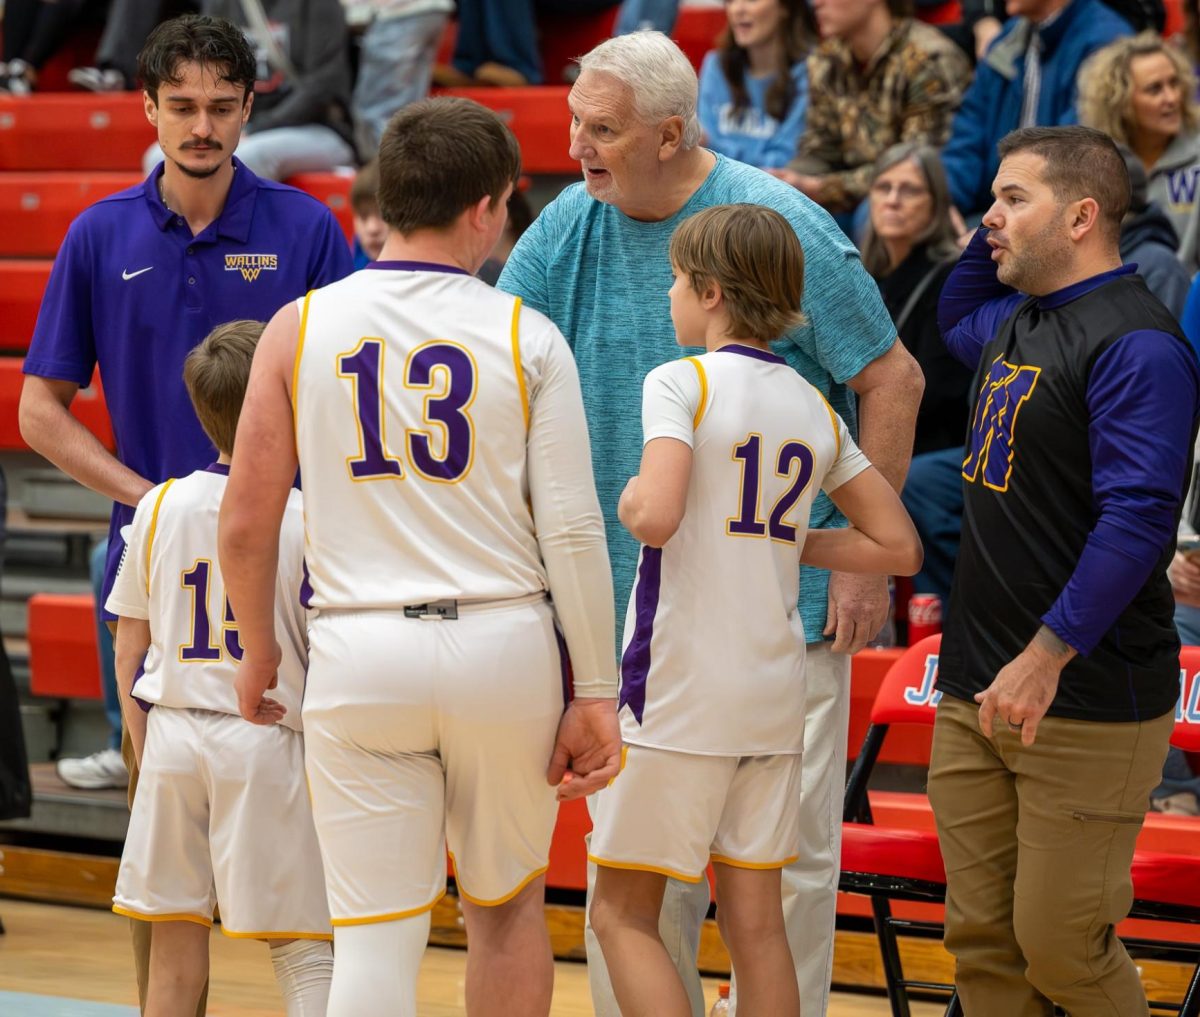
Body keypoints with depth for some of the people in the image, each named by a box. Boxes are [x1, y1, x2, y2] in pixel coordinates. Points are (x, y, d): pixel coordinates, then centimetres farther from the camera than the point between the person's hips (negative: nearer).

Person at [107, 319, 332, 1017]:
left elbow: (129, 654, 8)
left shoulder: (159, 508, 3)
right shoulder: (306, 517, -9)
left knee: (175, 948, 11)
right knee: (307, 952, 0)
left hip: (172, 733, 4)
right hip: (268, 746, -4)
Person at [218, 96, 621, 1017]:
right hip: (504, 642, 0)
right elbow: (573, 531, -6)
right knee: (508, 905, 19)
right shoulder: (527, 338, -2)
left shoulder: (301, 327, 2)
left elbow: (246, 524, 2)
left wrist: (259, 651, 18)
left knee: (376, 935, 1)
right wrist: (596, 692, -1)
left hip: (359, 654, 0)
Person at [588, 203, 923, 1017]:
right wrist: (783, 541, 14)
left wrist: (630, 504, -2)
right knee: (755, 924, 9)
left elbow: (658, 517, -24)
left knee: (624, 915, 2)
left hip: (680, 690, -6)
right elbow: (897, 547, 11)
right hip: (775, 688, 6)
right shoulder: (815, 410, 10)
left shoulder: (682, 382, -9)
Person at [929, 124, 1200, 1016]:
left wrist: (1045, 658, -27)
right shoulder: (1018, 324, 15)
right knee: (983, 941, 8)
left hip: (1088, 703, -9)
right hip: (977, 693, 9)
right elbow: (959, 318, 41)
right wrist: (994, 236, 21)